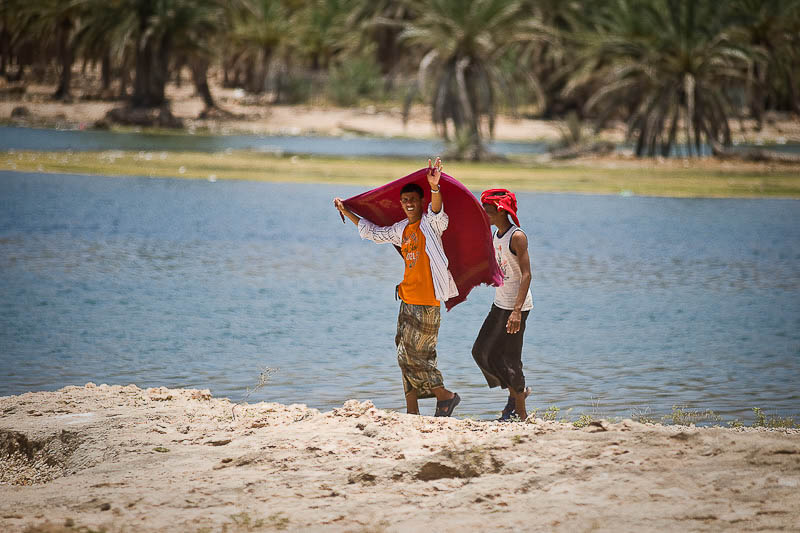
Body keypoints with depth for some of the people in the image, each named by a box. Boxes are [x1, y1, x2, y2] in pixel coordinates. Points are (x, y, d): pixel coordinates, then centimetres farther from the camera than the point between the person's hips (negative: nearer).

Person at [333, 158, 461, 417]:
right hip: (408, 299, 8)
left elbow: (437, 211, -31)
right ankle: (412, 411, 15)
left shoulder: (431, 223, -8)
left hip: (427, 301, -8)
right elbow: (373, 232, 29)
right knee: (406, 356, 9)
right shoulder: (401, 230, 14)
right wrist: (348, 213, 29)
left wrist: (435, 188, -50)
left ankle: (445, 396, 9)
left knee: (411, 356, -7)